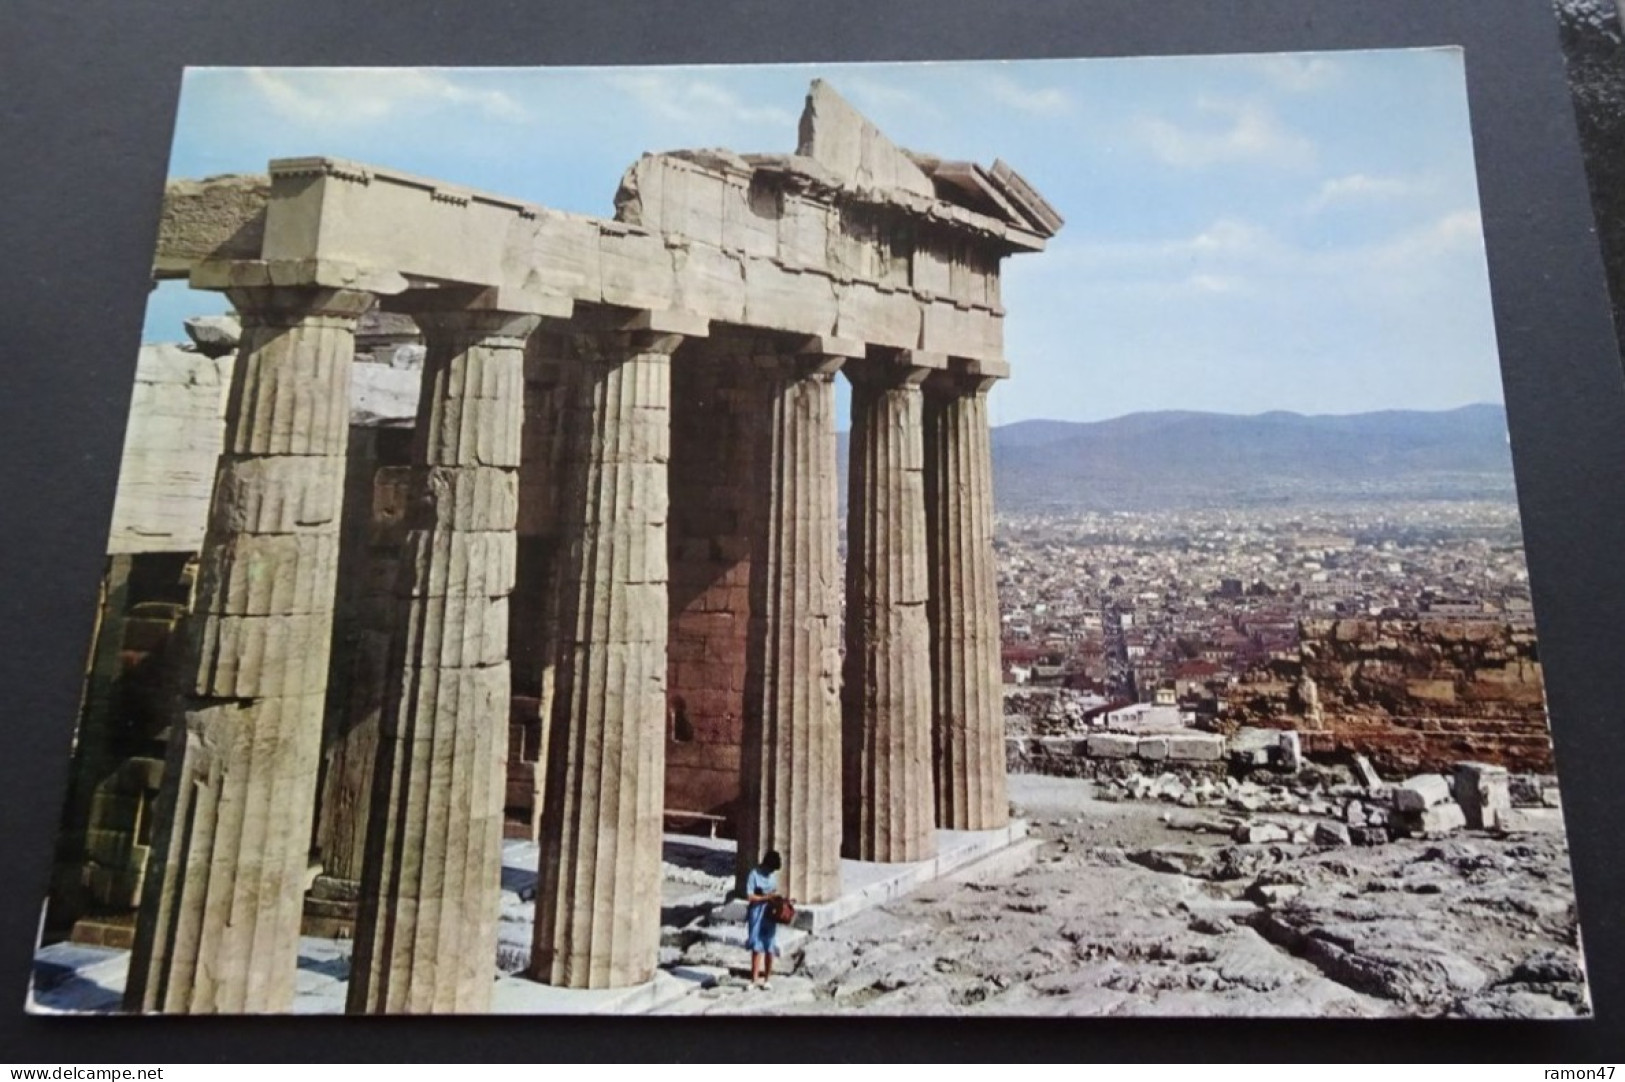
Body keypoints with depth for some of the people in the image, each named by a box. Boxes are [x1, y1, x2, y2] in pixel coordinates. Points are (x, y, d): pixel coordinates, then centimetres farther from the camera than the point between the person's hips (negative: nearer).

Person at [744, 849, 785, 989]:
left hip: (770, 915, 4)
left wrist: (778, 898, -4)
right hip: (757, 915, -4)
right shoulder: (754, 874, -12)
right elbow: (750, 896, -16)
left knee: (770, 948, 6)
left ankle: (767, 979, 18)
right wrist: (768, 897, -20)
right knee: (756, 948, 2)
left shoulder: (773, 874, 4)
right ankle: (754, 980, 13)